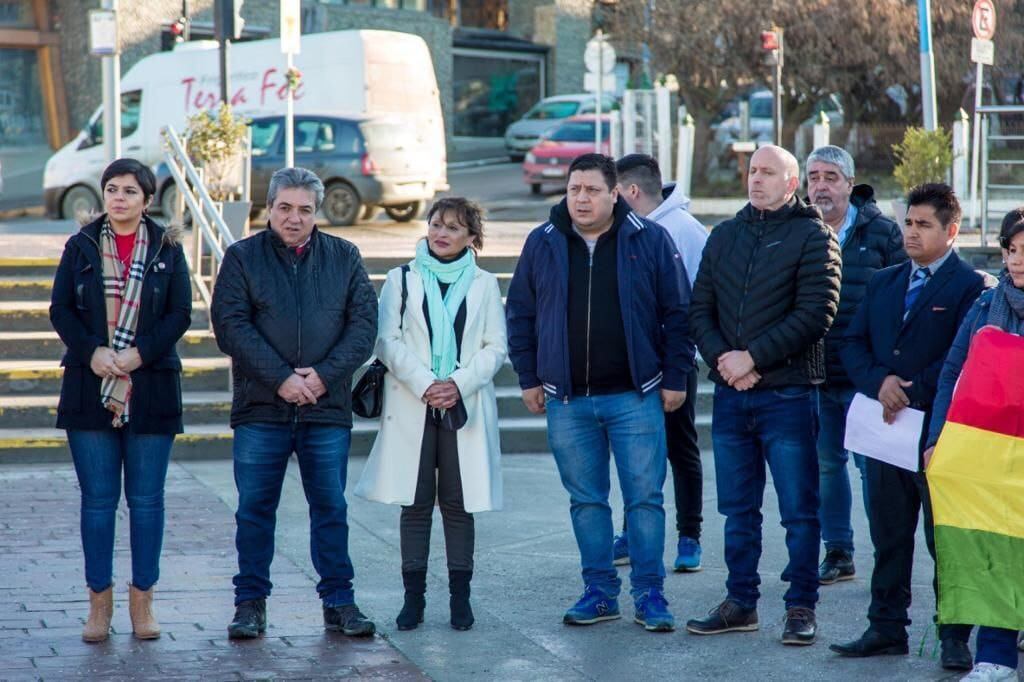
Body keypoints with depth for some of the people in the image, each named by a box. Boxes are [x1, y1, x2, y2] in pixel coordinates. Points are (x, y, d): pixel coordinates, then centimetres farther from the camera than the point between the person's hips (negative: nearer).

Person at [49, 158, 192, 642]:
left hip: (151, 388, 0)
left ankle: (142, 601, 11)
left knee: (146, 499, 3)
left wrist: (140, 354, -13)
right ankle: (99, 602, 9)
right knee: (97, 499, 2)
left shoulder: (167, 249, 5)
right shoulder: (81, 247, 6)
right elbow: (60, 310, 3)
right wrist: (92, 351, -13)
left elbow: (181, 314, 0)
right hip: (90, 387, 0)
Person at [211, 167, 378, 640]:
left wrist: (324, 375, -11)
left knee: (331, 508, 5)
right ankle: (251, 603, 13)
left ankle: (338, 601, 13)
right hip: (260, 409, -1)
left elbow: (364, 324, 2)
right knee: (254, 509, 3)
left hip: (327, 408, 1)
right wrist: (280, 379, -14)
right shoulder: (242, 258, 3)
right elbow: (231, 326, -6)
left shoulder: (344, 258, 8)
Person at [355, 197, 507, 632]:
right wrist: (425, 385, -12)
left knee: (459, 502, 1)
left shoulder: (483, 285, 10)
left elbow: (495, 347, 5)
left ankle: (460, 596, 7)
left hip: (465, 406, 0)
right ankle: (413, 597, 5)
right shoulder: (401, 280, 8)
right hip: (412, 408, 0)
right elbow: (388, 342, 0)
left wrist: (459, 383, -11)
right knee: (415, 503, 0)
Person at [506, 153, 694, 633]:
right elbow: (521, 315, 12)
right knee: (586, 501, 9)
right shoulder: (543, 244, 5)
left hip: (635, 396, -2)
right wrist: (529, 378, 7)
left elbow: (677, 314, 1)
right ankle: (599, 591, 18)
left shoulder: (650, 241, -1)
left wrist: (675, 378, -2)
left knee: (645, 499, -1)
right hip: (567, 400, 3)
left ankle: (649, 594, 7)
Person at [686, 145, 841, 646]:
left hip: (787, 393, -5)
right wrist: (722, 358, -7)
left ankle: (801, 606, 8)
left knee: (799, 509, 0)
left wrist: (752, 357, -15)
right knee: (738, 509, 12)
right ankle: (741, 603, 20)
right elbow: (700, 309, 11)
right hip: (730, 394, 5)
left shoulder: (813, 237, -3)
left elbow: (816, 313, -13)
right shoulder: (724, 237, 14)